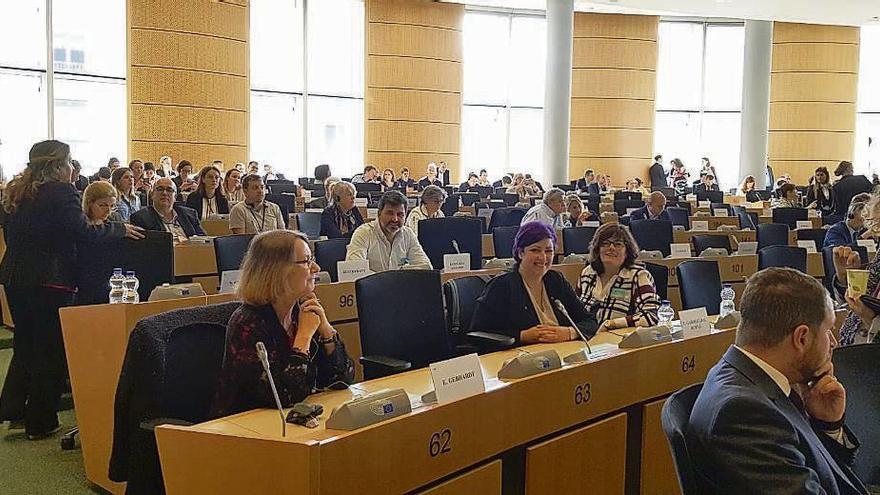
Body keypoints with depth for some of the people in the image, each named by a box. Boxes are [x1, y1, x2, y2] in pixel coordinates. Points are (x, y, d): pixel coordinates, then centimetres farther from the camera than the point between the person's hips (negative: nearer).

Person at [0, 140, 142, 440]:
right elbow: (84, 233, -18)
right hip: (50, 280, -8)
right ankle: (40, 423, 8)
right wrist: (120, 230, -5)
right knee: (50, 350, 2)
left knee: (25, 345, 21)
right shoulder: (61, 192, -14)